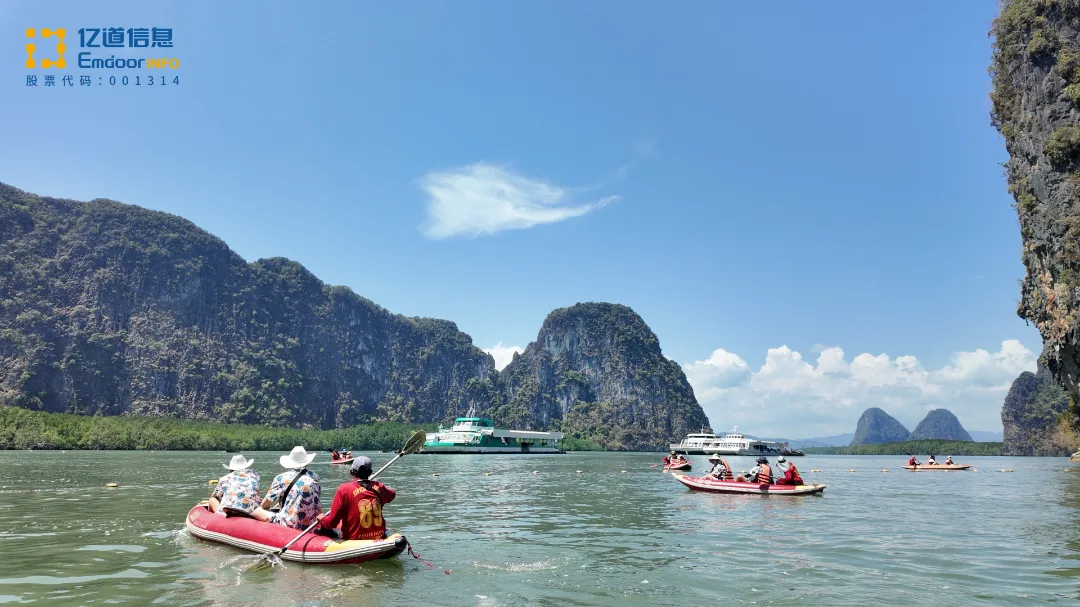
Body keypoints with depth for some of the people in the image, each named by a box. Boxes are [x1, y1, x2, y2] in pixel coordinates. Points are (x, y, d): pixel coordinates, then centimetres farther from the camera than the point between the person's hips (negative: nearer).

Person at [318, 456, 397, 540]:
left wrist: (322, 519, 11)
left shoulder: (344, 489, -11)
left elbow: (332, 522, -10)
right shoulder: (378, 487, 1)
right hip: (378, 538, 4)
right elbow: (393, 494, 26)